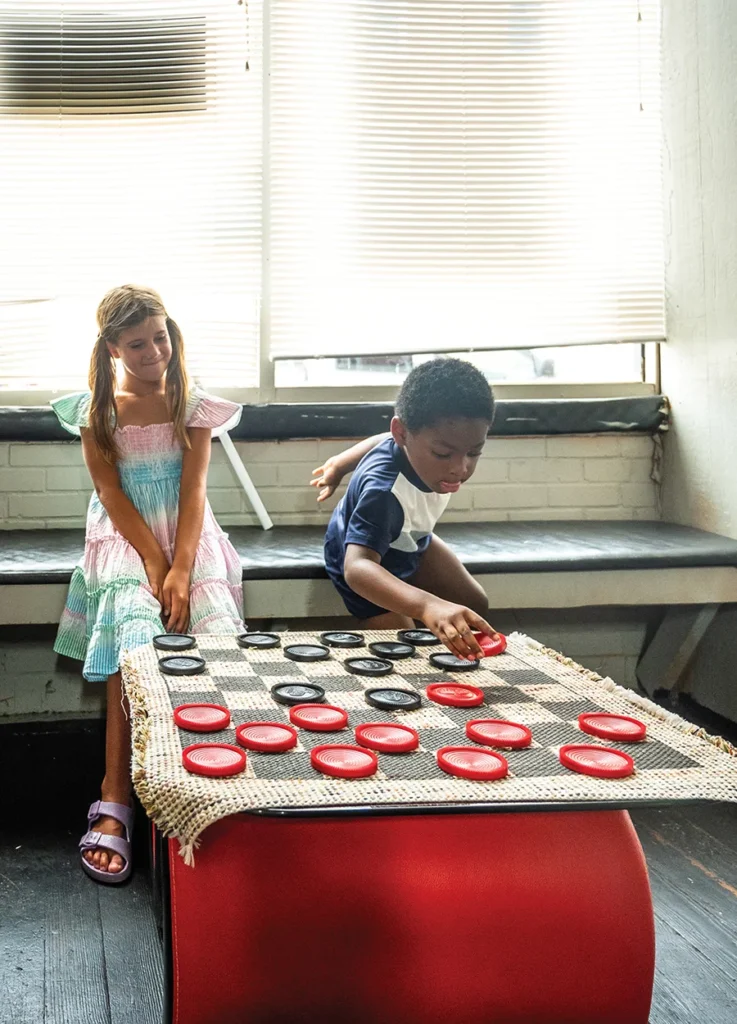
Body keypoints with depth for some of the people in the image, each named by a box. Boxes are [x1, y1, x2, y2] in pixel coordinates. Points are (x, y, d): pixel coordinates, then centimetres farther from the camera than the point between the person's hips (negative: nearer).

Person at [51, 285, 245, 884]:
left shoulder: (192, 405, 5)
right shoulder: (98, 410, 4)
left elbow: (194, 490, -3)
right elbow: (112, 494, -2)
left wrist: (180, 570, -17)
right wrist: (154, 564, -15)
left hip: (186, 535, 1)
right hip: (125, 537, -1)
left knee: (216, 632, -25)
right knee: (134, 631, -27)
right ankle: (117, 799, -24)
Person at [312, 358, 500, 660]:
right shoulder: (384, 491, -48)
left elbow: (386, 441, -4)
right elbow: (357, 567, -61)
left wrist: (340, 465, 16)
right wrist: (428, 605, -78)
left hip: (410, 541, 7)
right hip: (372, 562, -7)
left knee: (476, 606, 10)